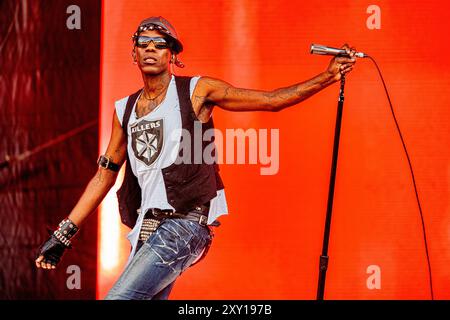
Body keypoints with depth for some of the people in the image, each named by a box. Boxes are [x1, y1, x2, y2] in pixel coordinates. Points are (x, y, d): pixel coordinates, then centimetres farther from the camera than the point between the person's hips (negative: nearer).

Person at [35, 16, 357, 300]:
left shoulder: (196, 90, 2)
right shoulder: (125, 110, 15)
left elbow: (271, 100, 3)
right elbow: (105, 175, 20)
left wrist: (328, 77, -5)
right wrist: (64, 234, 18)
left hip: (185, 223, -6)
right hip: (147, 229, 6)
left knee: (118, 298, -21)